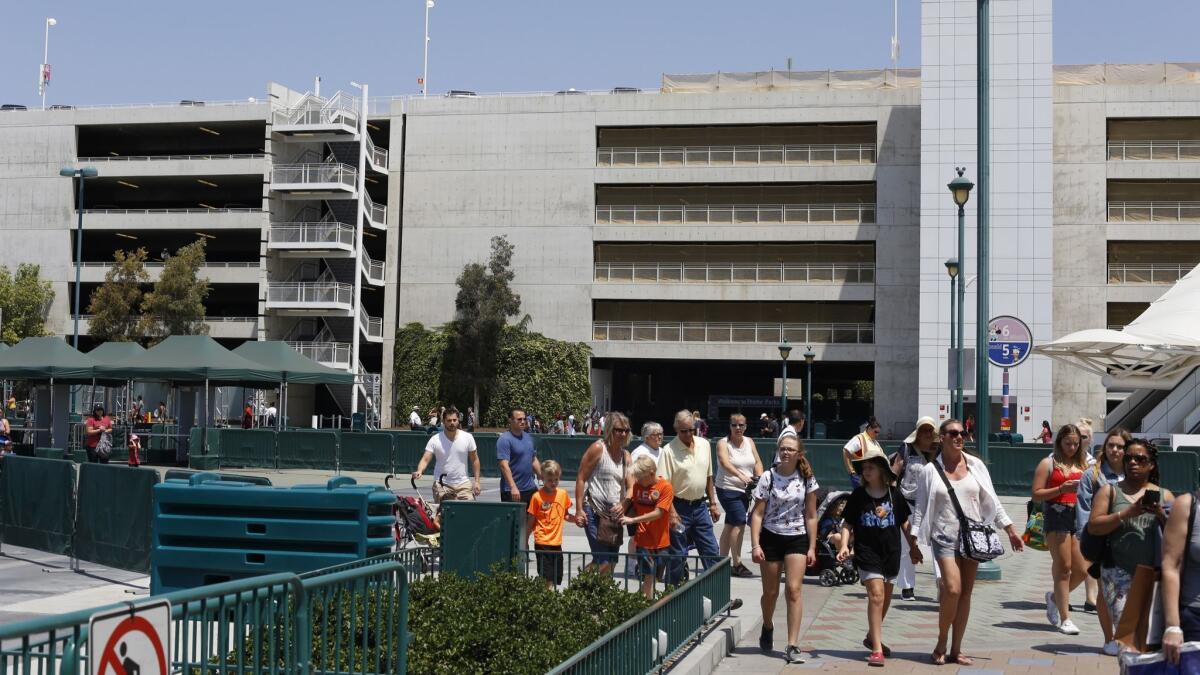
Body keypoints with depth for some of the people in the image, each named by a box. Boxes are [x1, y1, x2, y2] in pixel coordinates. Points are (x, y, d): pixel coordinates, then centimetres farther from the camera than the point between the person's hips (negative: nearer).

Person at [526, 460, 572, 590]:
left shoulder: (563, 494, 4)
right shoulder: (537, 496, -8)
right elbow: (530, 521, -2)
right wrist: (525, 541, 1)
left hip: (557, 542, 5)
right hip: (542, 542, -5)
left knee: (557, 578, 9)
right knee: (547, 578, -6)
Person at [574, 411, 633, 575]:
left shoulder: (625, 455, 13)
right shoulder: (598, 448, -7)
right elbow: (581, 478, -9)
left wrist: (624, 504, -12)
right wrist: (579, 510, -16)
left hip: (615, 513, 8)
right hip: (595, 511, -7)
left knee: (611, 561, 10)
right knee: (603, 562, -15)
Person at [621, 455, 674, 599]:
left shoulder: (665, 487, -11)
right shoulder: (637, 486, 0)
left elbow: (658, 513, -16)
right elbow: (634, 507, 9)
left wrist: (632, 520, -18)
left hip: (661, 540, -1)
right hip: (644, 540, 1)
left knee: (660, 575, 9)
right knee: (648, 576, -1)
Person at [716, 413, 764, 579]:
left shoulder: (749, 442, 10)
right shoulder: (723, 443, -9)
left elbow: (757, 462, 5)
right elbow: (725, 463, -25)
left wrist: (759, 478, -14)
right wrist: (741, 476, -41)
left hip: (745, 490, 7)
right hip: (728, 489, -7)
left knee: (730, 525, 13)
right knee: (739, 523, -16)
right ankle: (737, 564, -14)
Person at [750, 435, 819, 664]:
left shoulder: (806, 480, -1)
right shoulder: (768, 478, -5)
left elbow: (811, 516, 3)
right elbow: (757, 514, -6)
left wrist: (812, 547, -2)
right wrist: (755, 545, -14)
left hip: (797, 538, 0)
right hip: (771, 538, 0)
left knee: (793, 590, -11)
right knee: (770, 592, 10)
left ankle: (792, 646, -11)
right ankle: (768, 627, 41)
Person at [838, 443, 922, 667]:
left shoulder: (894, 495, 2)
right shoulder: (858, 496, -3)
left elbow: (904, 522, 13)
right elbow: (847, 524, 0)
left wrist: (913, 546, 16)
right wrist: (844, 545, -13)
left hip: (891, 551, 4)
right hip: (867, 551, -3)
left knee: (885, 598, 14)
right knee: (876, 595, -15)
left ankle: (872, 637, 37)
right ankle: (877, 649, -14)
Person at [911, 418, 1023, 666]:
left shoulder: (976, 465, 5)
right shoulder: (930, 470, -1)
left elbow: (992, 501, 10)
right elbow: (921, 508, 1)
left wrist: (1010, 530, 7)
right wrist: (914, 543, -5)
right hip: (945, 536, -3)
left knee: (966, 592, 4)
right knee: (953, 589, -17)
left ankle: (956, 650, 12)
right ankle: (941, 645, 1)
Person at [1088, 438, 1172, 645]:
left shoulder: (1164, 495, 14)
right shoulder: (1111, 491, 9)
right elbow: (1093, 526, -3)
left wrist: (1161, 515, -9)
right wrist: (1127, 513, -12)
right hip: (1119, 572, -2)